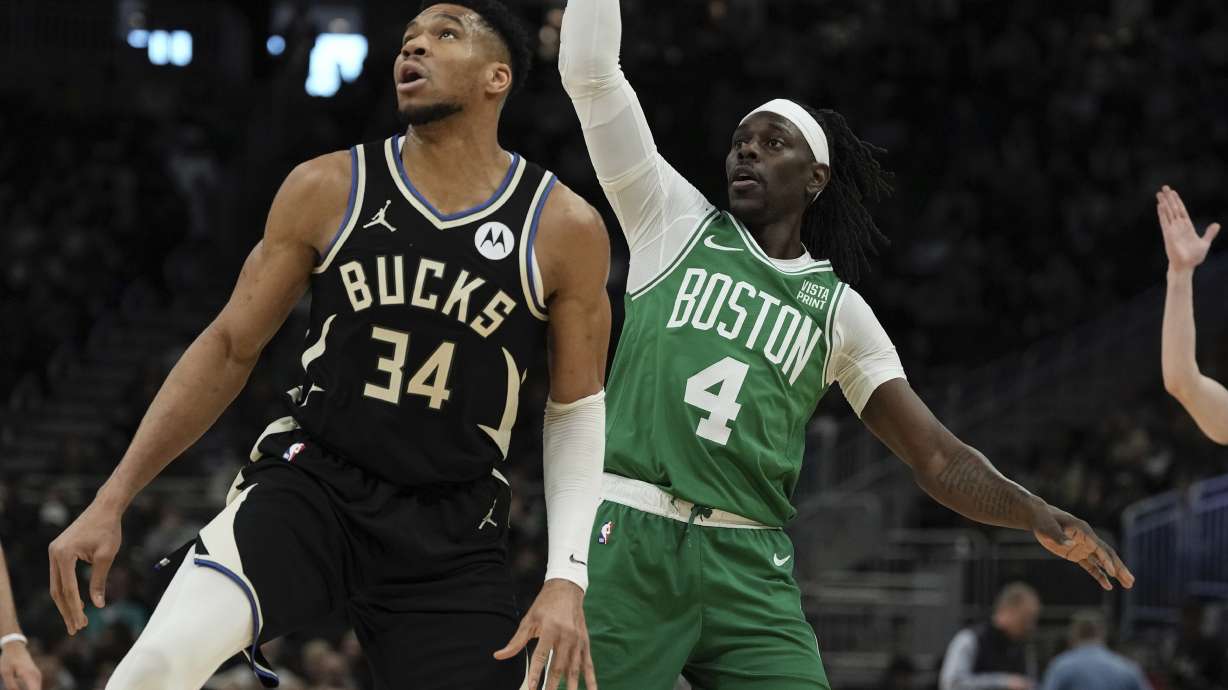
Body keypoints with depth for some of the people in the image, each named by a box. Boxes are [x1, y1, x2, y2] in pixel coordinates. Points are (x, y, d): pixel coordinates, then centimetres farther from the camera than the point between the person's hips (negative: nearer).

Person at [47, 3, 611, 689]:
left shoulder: (564, 229, -3)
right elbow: (230, 349, 6)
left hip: (453, 530, 1)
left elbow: (578, 413, 5)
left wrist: (567, 580, -7)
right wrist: (112, 501, 2)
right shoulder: (327, 191, -1)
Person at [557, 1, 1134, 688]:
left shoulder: (837, 309, 13)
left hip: (751, 567, 2)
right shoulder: (676, 223, 10)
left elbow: (938, 456, 8)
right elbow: (590, 72, 4)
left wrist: (1034, 510, -10)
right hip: (628, 537, -1)